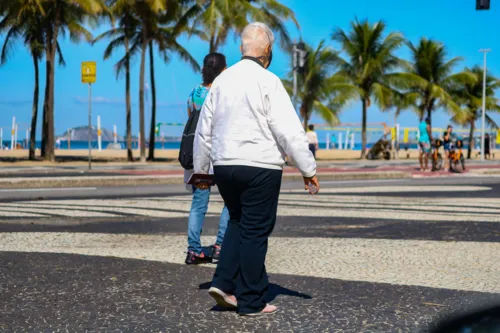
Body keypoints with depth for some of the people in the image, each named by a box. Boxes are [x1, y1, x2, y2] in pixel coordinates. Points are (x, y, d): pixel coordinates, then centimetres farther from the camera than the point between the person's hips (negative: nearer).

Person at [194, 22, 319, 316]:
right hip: (259, 168, -6)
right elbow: (290, 130, -14)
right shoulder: (267, 82, -10)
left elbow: (204, 129, 15)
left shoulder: (222, 80, 8)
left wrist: (201, 168, 25)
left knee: (238, 223, 21)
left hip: (224, 166, 6)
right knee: (255, 231, 3)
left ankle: (224, 283, 10)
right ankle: (252, 301, 10)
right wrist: (309, 169, -7)